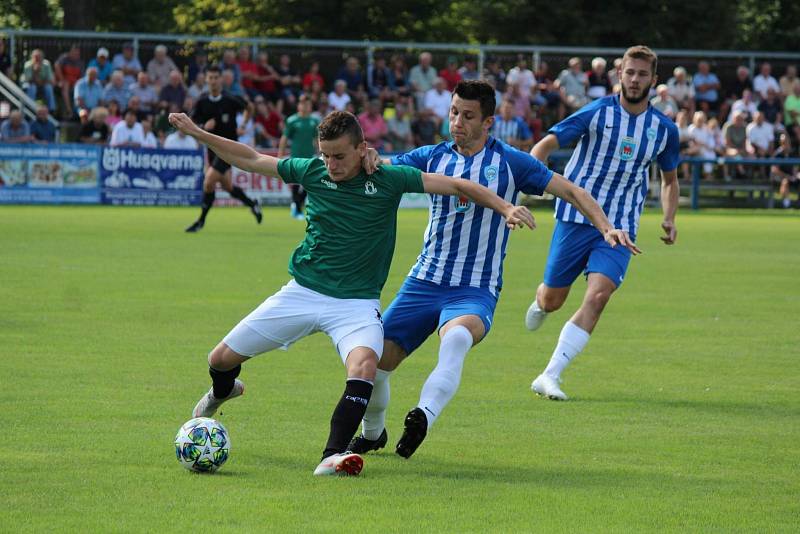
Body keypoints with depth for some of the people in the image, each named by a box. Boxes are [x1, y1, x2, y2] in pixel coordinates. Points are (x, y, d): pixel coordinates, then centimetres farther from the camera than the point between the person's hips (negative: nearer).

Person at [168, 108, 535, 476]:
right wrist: (197, 134, 6)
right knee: (222, 359, 6)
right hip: (301, 292, 3)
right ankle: (222, 391, 44)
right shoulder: (312, 172, -3)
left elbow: (457, 186, -8)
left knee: (364, 365, -34)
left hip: (357, 303, -3)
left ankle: (333, 455, -35)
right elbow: (250, 160, 9)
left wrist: (505, 207, -18)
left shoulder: (389, 180, -10)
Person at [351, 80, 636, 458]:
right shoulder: (432, 157, 7)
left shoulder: (509, 162, 0)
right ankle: (373, 433, 26)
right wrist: (368, 160, -25)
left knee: (457, 337, -37)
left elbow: (572, 192, 4)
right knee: (373, 361, -4)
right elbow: (382, 170, 0)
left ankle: (423, 418, -55)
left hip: (475, 292, -3)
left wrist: (606, 228, -10)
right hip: (423, 283, 3)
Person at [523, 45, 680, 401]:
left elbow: (669, 178, 21)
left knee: (598, 295, -20)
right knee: (552, 299, 6)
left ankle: (550, 377, -18)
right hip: (576, 218, -1)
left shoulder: (665, 129, 5)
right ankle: (539, 301, 48)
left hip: (620, 228, 1)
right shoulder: (597, 113, -6)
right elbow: (546, 145, -9)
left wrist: (669, 219, 6)